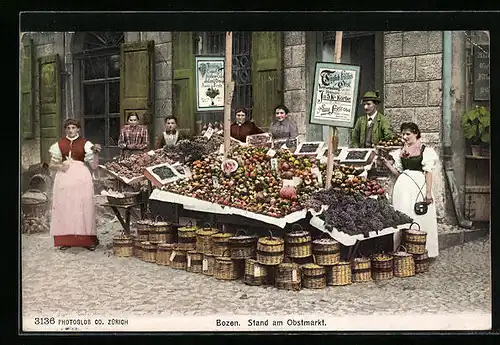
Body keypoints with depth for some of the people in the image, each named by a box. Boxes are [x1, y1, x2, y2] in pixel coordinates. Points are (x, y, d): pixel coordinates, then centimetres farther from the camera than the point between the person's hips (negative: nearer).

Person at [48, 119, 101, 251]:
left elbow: (94, 165, 1)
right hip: (64, 178, 2)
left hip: (81, 177, -2)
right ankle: (66, 240, 7)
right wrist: (60, 166, -6)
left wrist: (95, 153, -15)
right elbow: (51, 165, 14)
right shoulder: (59, 144, 11)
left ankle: (87, 240, 1)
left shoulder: (85, 143, 5)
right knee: (64, 207, 0)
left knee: (83, 207, -3)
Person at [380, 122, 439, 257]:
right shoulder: (400, 152, 16)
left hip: (419, 186, -4)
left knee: (420, 217, -4)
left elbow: (428, 172, -4)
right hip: (403, 187, 4)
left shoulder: (425, 150, 1)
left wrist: (428, 192, -10)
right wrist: (386, 163, 3)